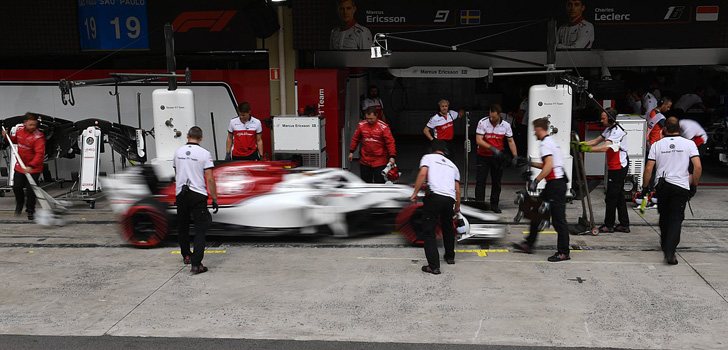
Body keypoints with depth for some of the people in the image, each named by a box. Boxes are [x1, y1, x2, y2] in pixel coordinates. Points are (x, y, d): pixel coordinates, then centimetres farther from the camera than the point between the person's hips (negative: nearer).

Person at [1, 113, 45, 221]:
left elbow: (40, 154, -32)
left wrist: (31, 166, -43)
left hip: (33, 168, -6)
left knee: (30, 190, -4)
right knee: (16, 187, 16)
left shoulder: (38, 136, -24)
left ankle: (30, 211, 16)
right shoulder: (19, 130, -3)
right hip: (20, 165, 6)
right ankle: (19, 205, 43)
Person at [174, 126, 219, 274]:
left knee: (183, 227, 21)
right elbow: (209, 179, -11)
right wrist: (214, 199, -4)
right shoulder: (204, 153, -6)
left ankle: (186, 256, 36)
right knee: (200, 229, -3)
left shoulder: (178, 152, 8)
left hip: (180, 194, 4)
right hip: (198, 195, -4)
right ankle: (196, 264, -13)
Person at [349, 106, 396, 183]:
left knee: (379, 183, 0)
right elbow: (355, 139, 12)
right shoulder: (361, 125, 0)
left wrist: (392, 156, -18)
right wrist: (351, 151, 14)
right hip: (365, 161, 4)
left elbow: (390, 142, -11)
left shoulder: (383, 127, -11)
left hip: (380, 162, -3)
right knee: (365, 182, 12)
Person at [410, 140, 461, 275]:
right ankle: (450, 257, 43)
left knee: (428, 231, 2)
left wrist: (415, 193, -2)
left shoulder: (428, 157, 15)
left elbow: (422, 174, -6)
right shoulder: (452, 165, 28)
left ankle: (434, 266, -4)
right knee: (448, 227, 29)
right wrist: (457, 207, 36)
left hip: (434, 196, -5)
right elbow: (457, 190, 24)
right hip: (450, 199, 5)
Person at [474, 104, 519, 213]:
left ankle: (494, 204, 21)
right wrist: (492, 148, -28)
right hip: (483, 156, -3)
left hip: (498, 157, 3)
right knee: (480, 181, -5)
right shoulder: (482, 122, -15)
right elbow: (478, 140, -18)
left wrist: (515, 156, -6)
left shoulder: (506, 125, -5)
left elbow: (511, 141, 4)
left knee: (497, 182, 9)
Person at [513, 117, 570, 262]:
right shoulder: (551, 142, 18)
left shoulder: (545, 144, -13)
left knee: (558, 219, -5)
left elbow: (549, 166, -25)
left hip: (556, 184, -11)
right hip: (554, 184, 11)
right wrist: (531, 164, 27)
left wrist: (536, 181, -24)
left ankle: (563, 252, 1)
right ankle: (529, 244, 22)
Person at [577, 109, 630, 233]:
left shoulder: (617, 131, -19)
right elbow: (596, 141, 12)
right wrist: (581, 144, -1)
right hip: (614, 167, 10)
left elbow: (605, 147, -28)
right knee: (619, 195, 13)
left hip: (618, 167, -10)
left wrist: (588, 149, -30)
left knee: (611, 196, -5)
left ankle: (609, 225, 2)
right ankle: (624, 225, 18)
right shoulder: (609, 129, 14)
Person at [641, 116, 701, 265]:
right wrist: (694, 185, 5)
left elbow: (648, 168, -1)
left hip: (662, 185, 2)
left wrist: (645, 187, 8)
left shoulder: (657, 145, 2)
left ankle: (664, 244, 33)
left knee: (664, 216, 19)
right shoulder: (689, 144, -1)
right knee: (676, 219, -2)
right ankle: (670, 251, -14)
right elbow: (698, 167, -8)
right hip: (681, 186, -2)